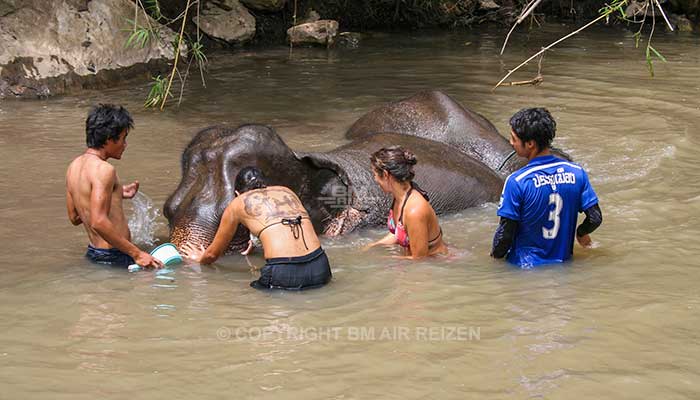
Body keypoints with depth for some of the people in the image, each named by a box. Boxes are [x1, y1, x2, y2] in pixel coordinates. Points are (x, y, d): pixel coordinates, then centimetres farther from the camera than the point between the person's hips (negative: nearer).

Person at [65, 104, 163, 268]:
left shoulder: (74, 166, 13)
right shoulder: (103, 169, -14)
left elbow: (74, 218, 22)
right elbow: (98, 222, -23)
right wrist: (136, 253, -20)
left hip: (93, 253, 10)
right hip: (114, 257, -10)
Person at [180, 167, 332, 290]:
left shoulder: (237, 204, 16)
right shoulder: (286, 191, 27)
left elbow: (213, 254, 29)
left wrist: (199, 258, 51)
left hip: (284, 274, -5)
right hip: (320, 268, 5)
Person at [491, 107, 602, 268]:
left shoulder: (516, 182, -16)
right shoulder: (576, 172, -3)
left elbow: (505, 234, -13)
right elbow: (595, 218, 2)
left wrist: (495, 255, 7)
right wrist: (581, 233, 24)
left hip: (526, 265, -5)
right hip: (563, 262, 5)